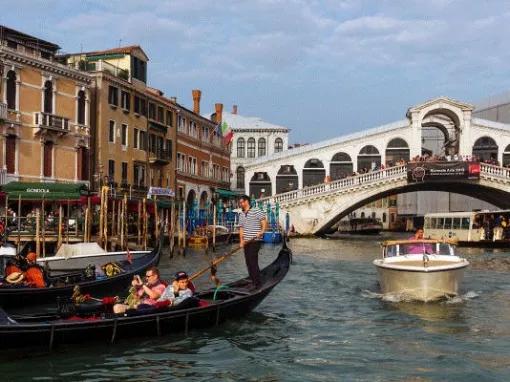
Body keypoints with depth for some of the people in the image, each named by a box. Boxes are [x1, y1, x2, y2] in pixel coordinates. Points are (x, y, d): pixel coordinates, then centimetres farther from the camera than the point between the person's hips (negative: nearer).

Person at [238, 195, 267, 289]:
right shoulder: (241, 215, 15)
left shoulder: (257, 211, -5)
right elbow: (241, 228, 13)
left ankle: (258, 284, -8)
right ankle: (253, 282, 16)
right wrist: (241, 240, 1)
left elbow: (264, 222, -10)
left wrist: (261, 231, -27)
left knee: (253, 262, -13)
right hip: (246, 242, 7)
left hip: (255, 241, -7)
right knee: (248, 262, 8)